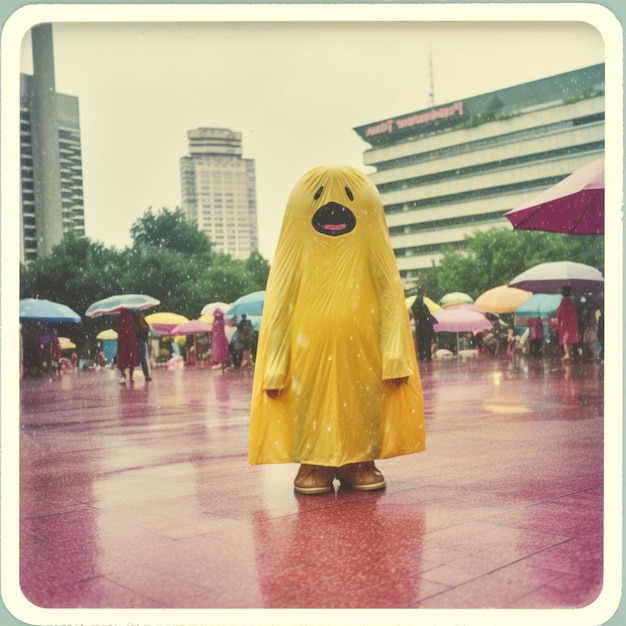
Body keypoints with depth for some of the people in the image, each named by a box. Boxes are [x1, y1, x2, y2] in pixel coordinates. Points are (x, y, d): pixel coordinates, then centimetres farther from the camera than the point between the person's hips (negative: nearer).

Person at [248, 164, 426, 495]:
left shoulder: (370, 251, 3)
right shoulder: (298, 252, 1)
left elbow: (390, 299, 0)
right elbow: (279, 306, 0)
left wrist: (393, 357, -9)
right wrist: (275, 366, -4)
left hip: (361, 354, 1)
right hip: (309, 357, -1)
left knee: (362, 405, 4)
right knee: (313, 405, 2)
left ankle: (360, 463, 17)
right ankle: (313, 465, 13)